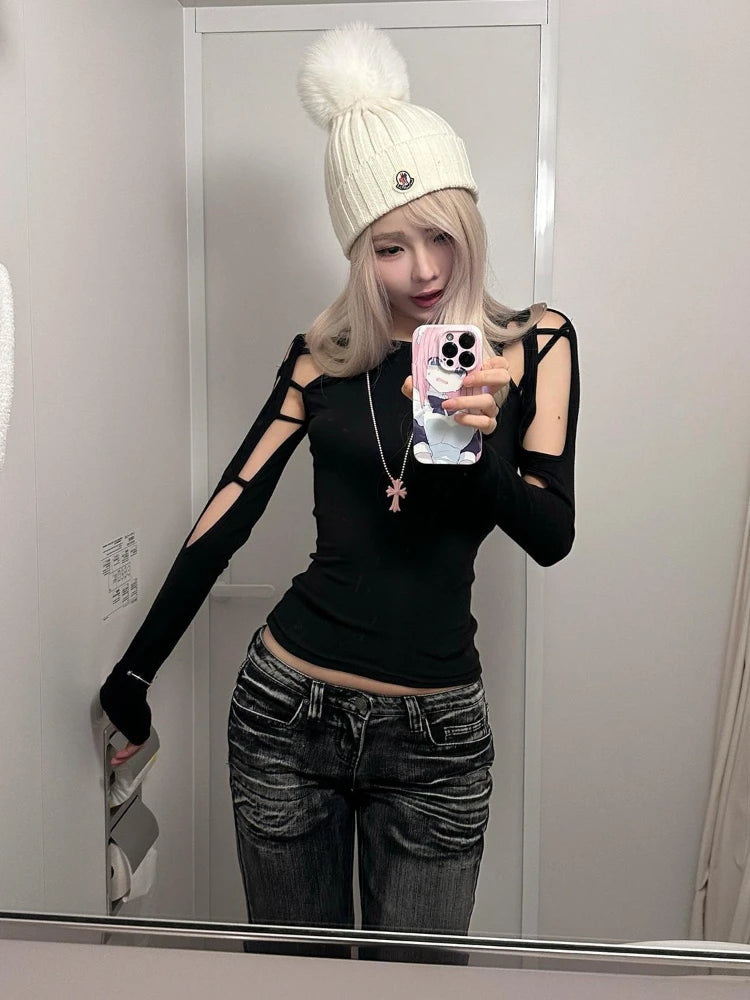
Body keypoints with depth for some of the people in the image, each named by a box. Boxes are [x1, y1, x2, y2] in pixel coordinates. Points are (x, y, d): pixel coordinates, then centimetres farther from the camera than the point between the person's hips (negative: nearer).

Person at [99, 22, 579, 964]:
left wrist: (477, 447, -28)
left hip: (437, 732, 0)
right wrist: (133, 676, 7)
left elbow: (552, 535, -8)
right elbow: (227, 516, 4)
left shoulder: (535, 343, -2)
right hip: (287, 709, 1)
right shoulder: (324, 356, 0)